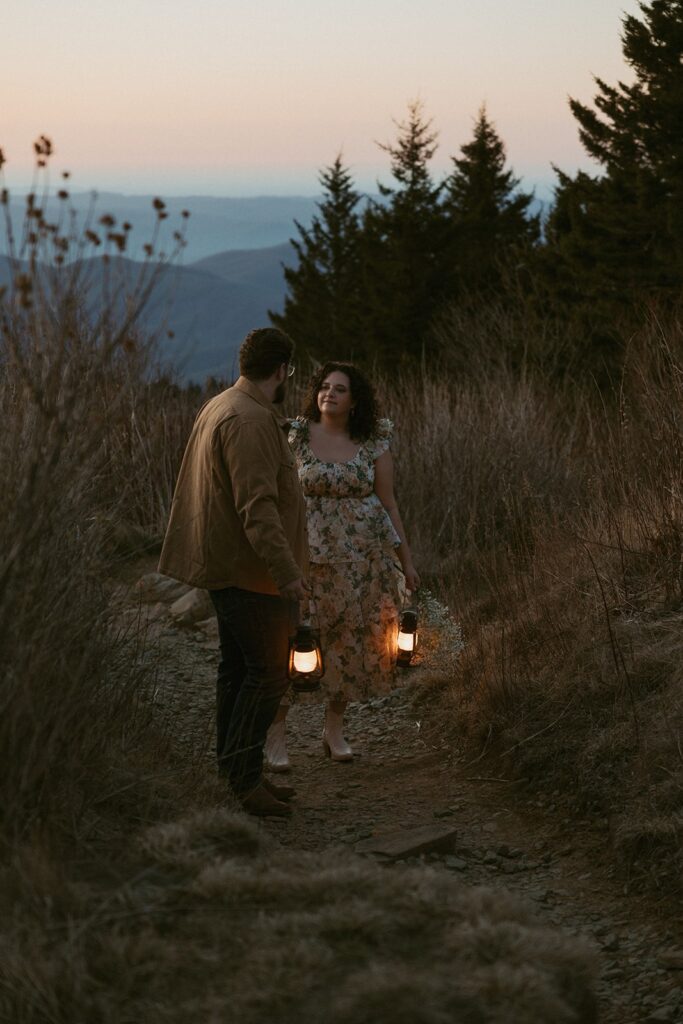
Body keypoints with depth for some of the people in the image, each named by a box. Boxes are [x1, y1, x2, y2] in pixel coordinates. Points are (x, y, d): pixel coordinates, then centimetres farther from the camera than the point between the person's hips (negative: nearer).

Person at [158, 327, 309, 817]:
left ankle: (235, 772, 22)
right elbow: (258, 506, -28)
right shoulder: (251, 421, -20)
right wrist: (286, 569, -31)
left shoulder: (221, 406, 14)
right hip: (252, 572, -11)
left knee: (238, 668, 15)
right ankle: (244, 779, -4)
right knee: (268, 673, -6)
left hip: (226, 566, 11)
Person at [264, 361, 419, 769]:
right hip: (312, 554, -2)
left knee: (351, 641, 8)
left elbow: (388, 503, 6)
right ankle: (277, 734, 3)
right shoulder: (296, 437, -1)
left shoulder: (373, 443, 2)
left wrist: (407, 560, 6)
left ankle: (335, 729, 23)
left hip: (364, 557, 2)